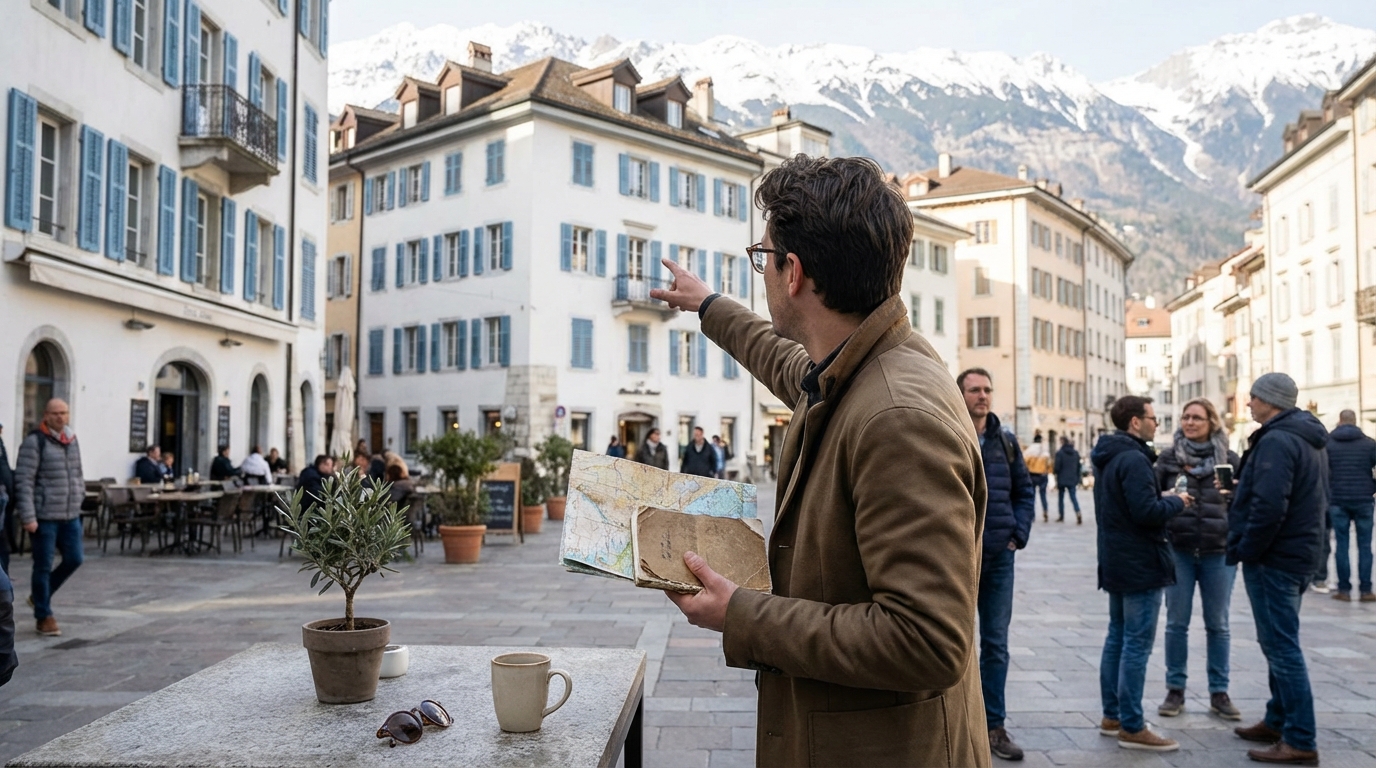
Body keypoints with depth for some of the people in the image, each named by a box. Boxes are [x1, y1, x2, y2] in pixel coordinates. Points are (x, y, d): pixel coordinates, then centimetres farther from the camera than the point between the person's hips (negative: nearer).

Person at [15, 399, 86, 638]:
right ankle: (44, 616, 16)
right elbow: (23, 481, -12)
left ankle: (41, 593, 32)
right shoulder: (34, 442, -9)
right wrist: (28, 517, -16)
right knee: (43, 566, 3)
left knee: (74, 559, 8)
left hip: (71, 515, 6)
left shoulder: (72, 440, 12)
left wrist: (79, 500, 12)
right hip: (45, 516, -6)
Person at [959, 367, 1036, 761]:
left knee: (996, 644, 10)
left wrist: (1019, 534, 3)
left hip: (1000, 558, 4)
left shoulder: (1006, 441, 7)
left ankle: (994, 725, 21)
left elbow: (1024, 491, 14)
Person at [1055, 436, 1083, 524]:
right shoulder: (1076, 453, 6)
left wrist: (1053, 470, 10)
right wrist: (1078, 479, 16)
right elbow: (1078, 467, 10)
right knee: (1073, 497, 3)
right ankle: (1078, 515, -15)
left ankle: (1061, 516, 15)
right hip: (1072, 479, 4)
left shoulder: (1059, 453, -12)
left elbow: (1057, 467, -13)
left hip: (1062, 479, -4)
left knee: (1060, 498, 10)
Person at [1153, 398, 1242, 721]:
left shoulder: (1229, 459, 2)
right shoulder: (1168, 458, 3)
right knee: (1177, 623, 5)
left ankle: (1219, 693, 19)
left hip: (1219, 552, 0)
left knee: (1218, 625, 8)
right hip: (1178, 550, 0)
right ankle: (1175, 690, 15)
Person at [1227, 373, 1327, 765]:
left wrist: (1246, 550, -15)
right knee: (1279, 642, 19)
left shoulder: (1276, 441, -20)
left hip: (1273, 557, -10)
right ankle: (1278, 721, 29)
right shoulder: (1309, 438, 13)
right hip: (1301, 552, 10)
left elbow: (1268, 506, -28)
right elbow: (1315, 497, 21)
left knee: (1281, 646, -5)